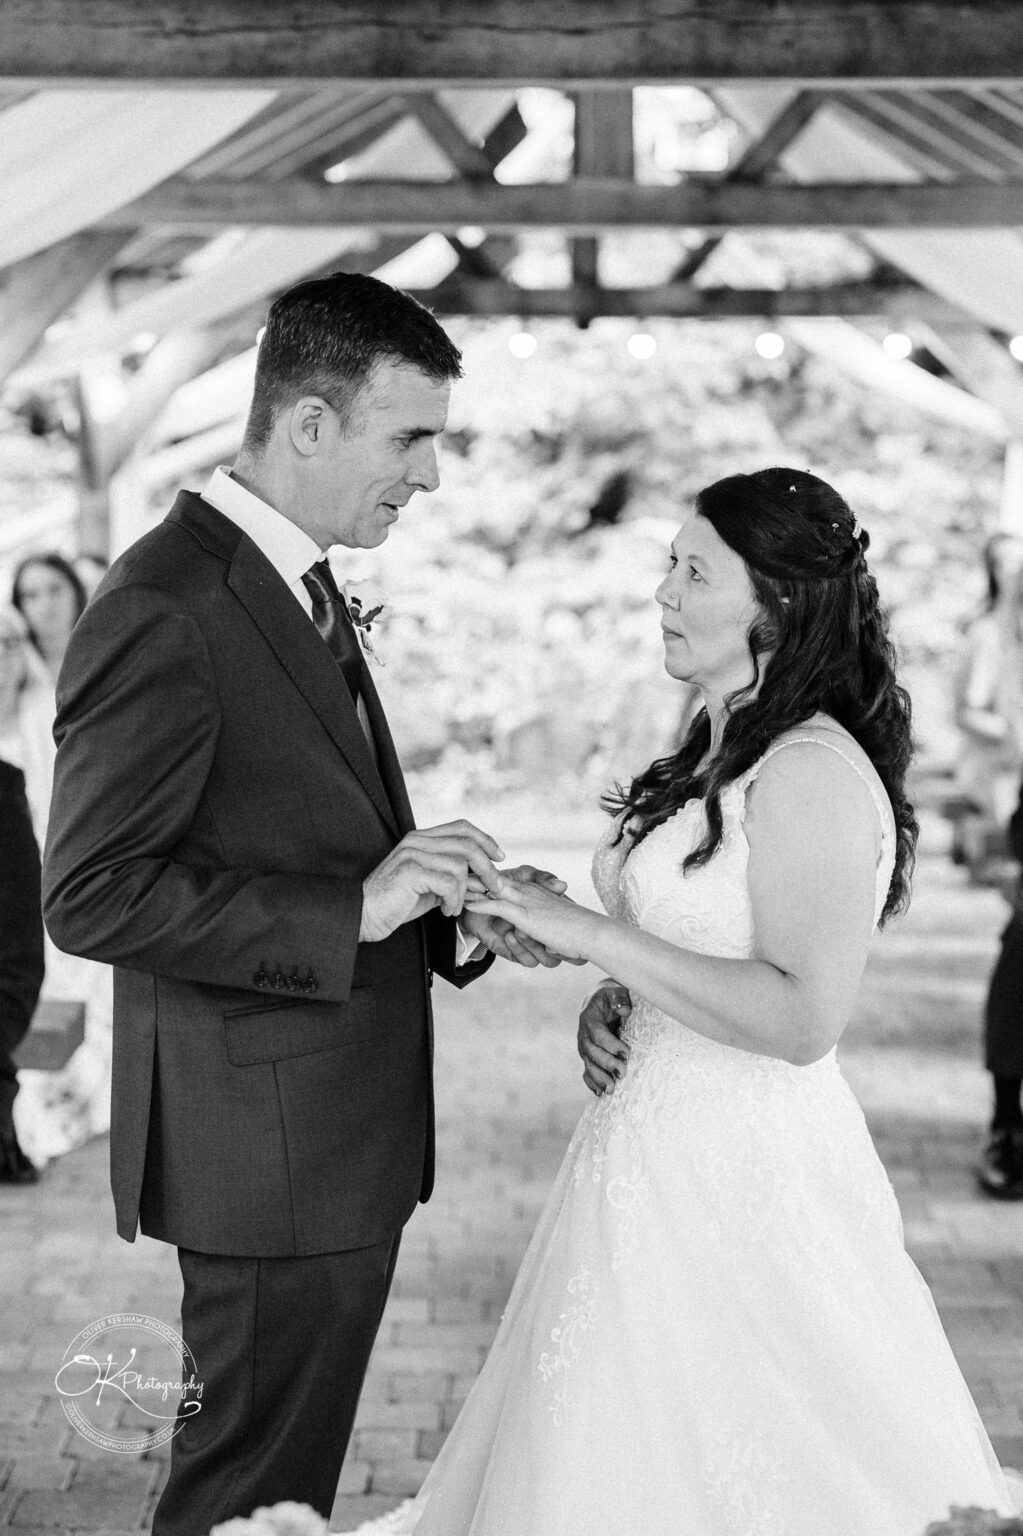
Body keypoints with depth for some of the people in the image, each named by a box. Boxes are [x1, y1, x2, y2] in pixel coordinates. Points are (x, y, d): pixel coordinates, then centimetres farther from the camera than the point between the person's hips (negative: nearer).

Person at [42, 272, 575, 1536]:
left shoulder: (298, 588, 13)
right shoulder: (162, 610, -19)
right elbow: (92, 896, -22)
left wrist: (461, 924, 1)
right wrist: (355, 910, -25)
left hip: (345, 1132, 9)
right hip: (269, 1146, -9)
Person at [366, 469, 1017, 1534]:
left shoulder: (815, 772, -19)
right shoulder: (721, 754, 10)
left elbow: (804, 1018, -25)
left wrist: (594, 935, -23)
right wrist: (614, 1001, 3)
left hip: (739, 1176, -9)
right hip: (658, 1149, 9)